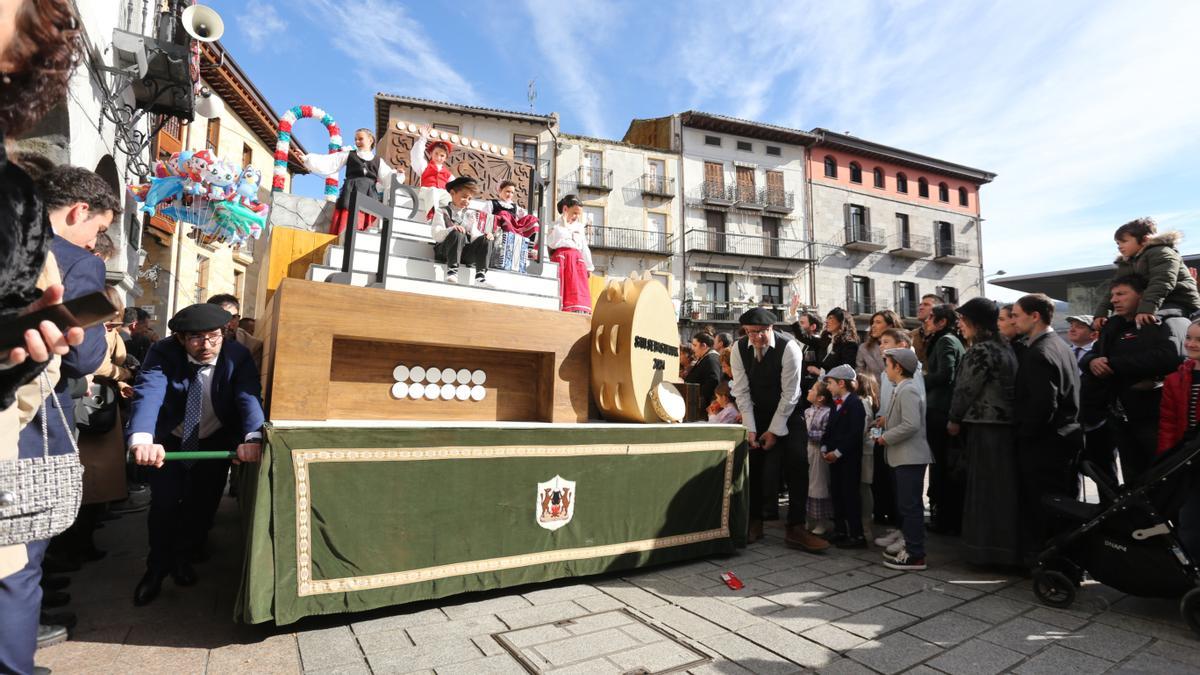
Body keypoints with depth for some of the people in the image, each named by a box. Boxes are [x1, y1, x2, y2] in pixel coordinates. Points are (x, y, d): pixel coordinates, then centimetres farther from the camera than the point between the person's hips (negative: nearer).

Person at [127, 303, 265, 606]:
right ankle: (157, 567, 22)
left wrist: (253, 437, -56)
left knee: (203, 503, 5)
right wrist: (141, 439, -60)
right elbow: (148, 393, -41)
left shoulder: (238, 356, -23)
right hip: (170, 439, 0)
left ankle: (184, 557, 31)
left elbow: (249, 397, -37)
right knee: (164, 503, -3)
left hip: (216, 440, 1)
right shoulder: (163, 353, -25)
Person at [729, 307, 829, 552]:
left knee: (797, 465, -11)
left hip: (787, 413, -2)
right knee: (754, 466, 2)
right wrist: (750, 428, -14)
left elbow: (790, 394, -19)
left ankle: (795, 528, -2)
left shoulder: (789, 347, -22)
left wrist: (774, 430, -17)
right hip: (756, 412, 3)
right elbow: (741, 391, -10)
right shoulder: (739, 348, -12)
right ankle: (755, 523, 17)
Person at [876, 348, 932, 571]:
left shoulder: (908, 391, -17)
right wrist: (886, 419, 8)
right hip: (903, 457, 10)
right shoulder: (900, 390, 13)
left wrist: (886, 437, -18)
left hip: (910, 457, -10)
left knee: (910, 506, -4)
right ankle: (908, 542, 28)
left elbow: (911, 424, -27)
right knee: (905, 504, 17)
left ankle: (915, 555, 3)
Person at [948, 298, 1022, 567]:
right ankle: (1008, 546, 23)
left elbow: (966, 389, -15)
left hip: (984, 426, -9)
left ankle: (988, 548, 8)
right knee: (1004, 486, 14)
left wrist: (954, 419, -1)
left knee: (985, 488, -1)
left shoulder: (980, 351, -16)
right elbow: (1005, 388, 18)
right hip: (1005, 424, 9)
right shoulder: (1004, 348, 13)